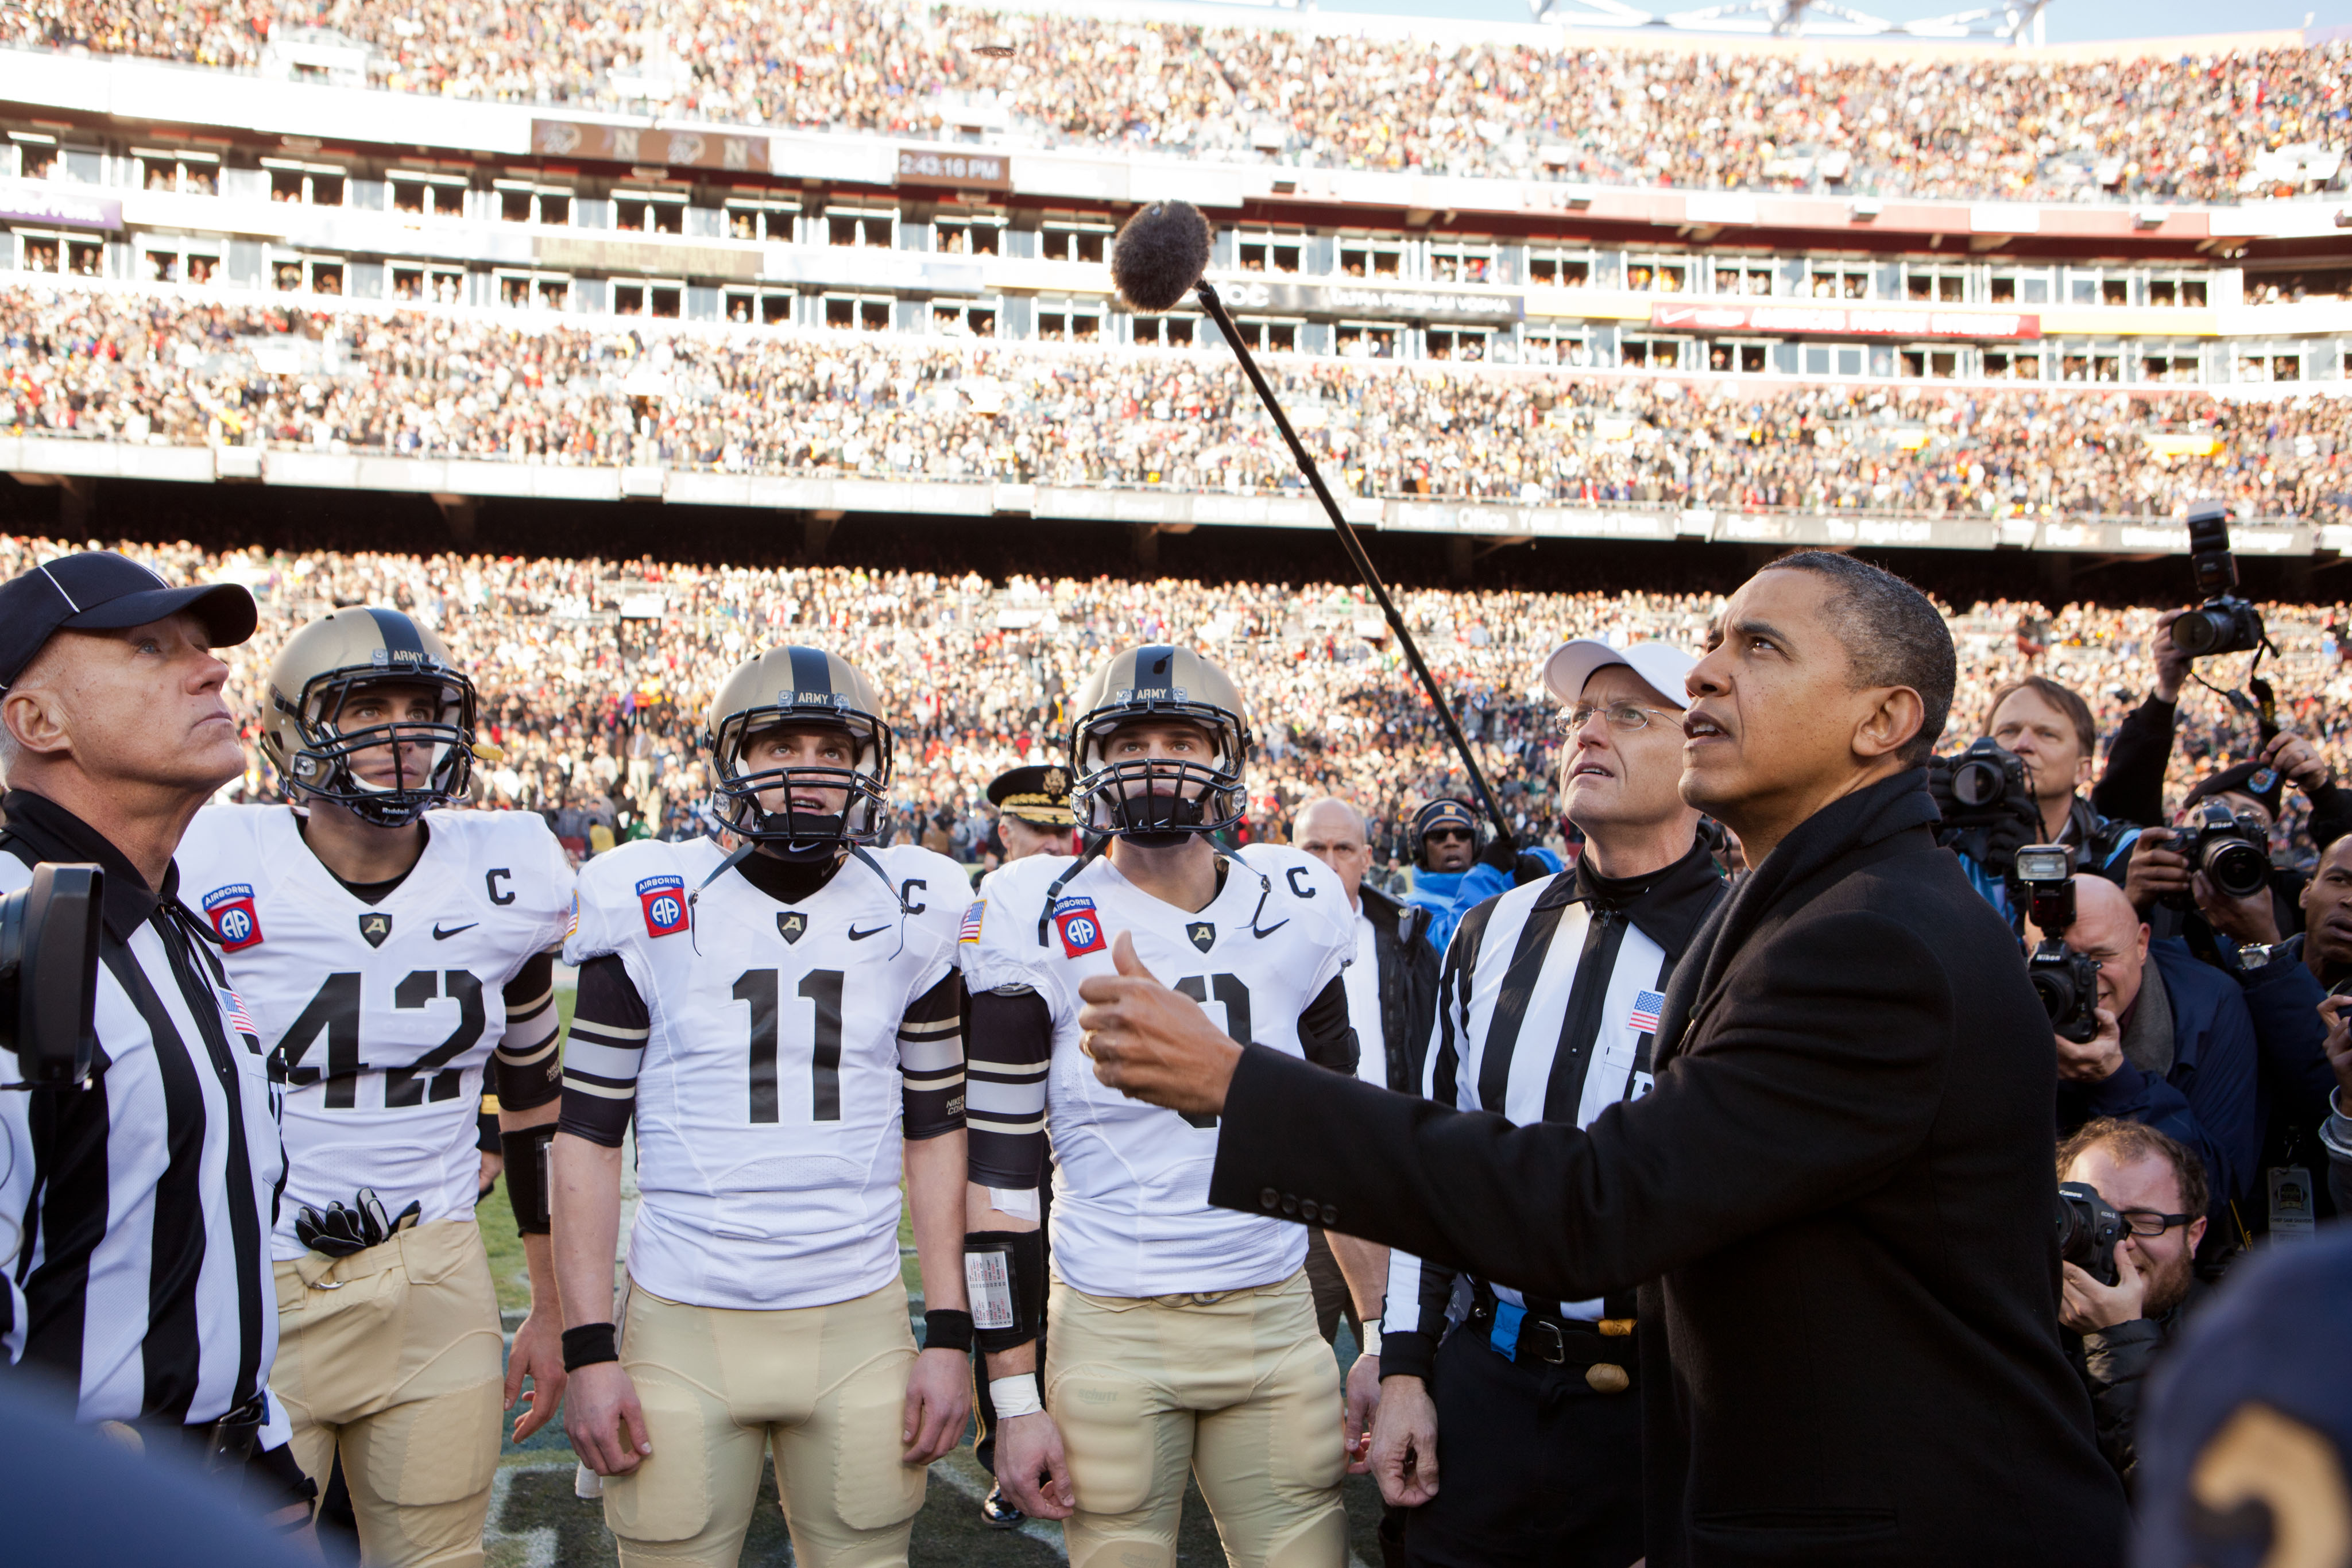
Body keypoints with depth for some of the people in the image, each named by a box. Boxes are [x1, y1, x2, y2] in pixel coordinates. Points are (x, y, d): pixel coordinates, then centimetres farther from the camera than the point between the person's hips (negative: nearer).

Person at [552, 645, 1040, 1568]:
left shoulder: (912, 916, 3)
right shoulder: (648, 909, -2)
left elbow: (937, 1134, 8)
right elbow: (589, 1136, 1)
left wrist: (950, 1336, 3)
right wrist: (588, 1350, -4)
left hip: (861, 1327, 1)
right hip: (684, 1326, -1)